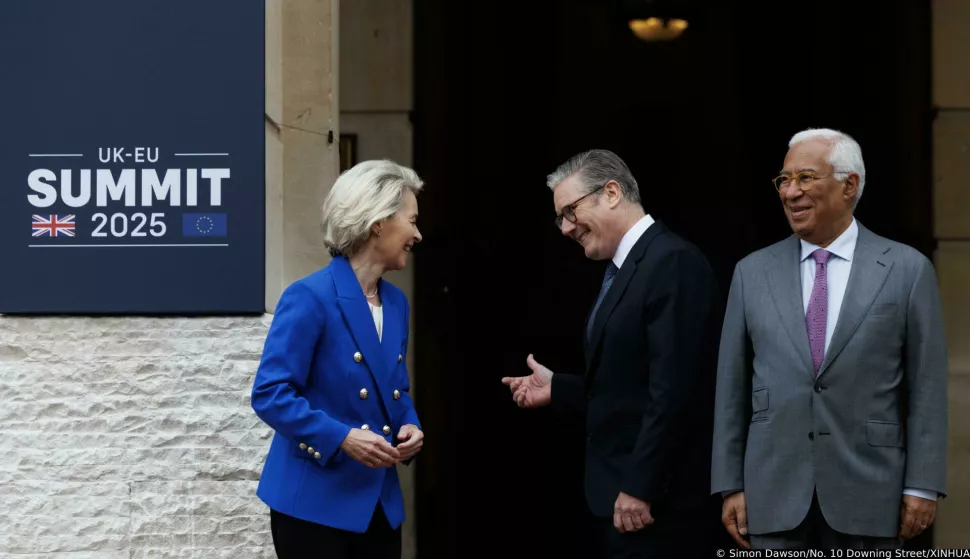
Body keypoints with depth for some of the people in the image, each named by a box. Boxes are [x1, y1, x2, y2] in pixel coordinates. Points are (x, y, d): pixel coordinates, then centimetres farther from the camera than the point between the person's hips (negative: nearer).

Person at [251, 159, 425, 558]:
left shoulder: (397, 303, 10)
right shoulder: (310, 297, -14)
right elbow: (269, 393, -17)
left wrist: (410, 426, -1)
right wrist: (342, 437, -24)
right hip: (315, 500, -7)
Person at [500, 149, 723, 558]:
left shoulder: (672, 263, -15)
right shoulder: (625, 269, 15)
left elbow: (673, 389, -22)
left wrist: (640, 488, -22)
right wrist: (556, 388, 12)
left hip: (657, 501, -9)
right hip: (623, 492, 9)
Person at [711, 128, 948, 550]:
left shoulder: (907, 269, 1)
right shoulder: (753, 272, 8)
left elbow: (926, 388, -1)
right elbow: (732, 388, 7)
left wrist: (922, 486, -5)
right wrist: (730, 486, 3)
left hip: (867, 495, -2)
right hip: (775, 496, 2)